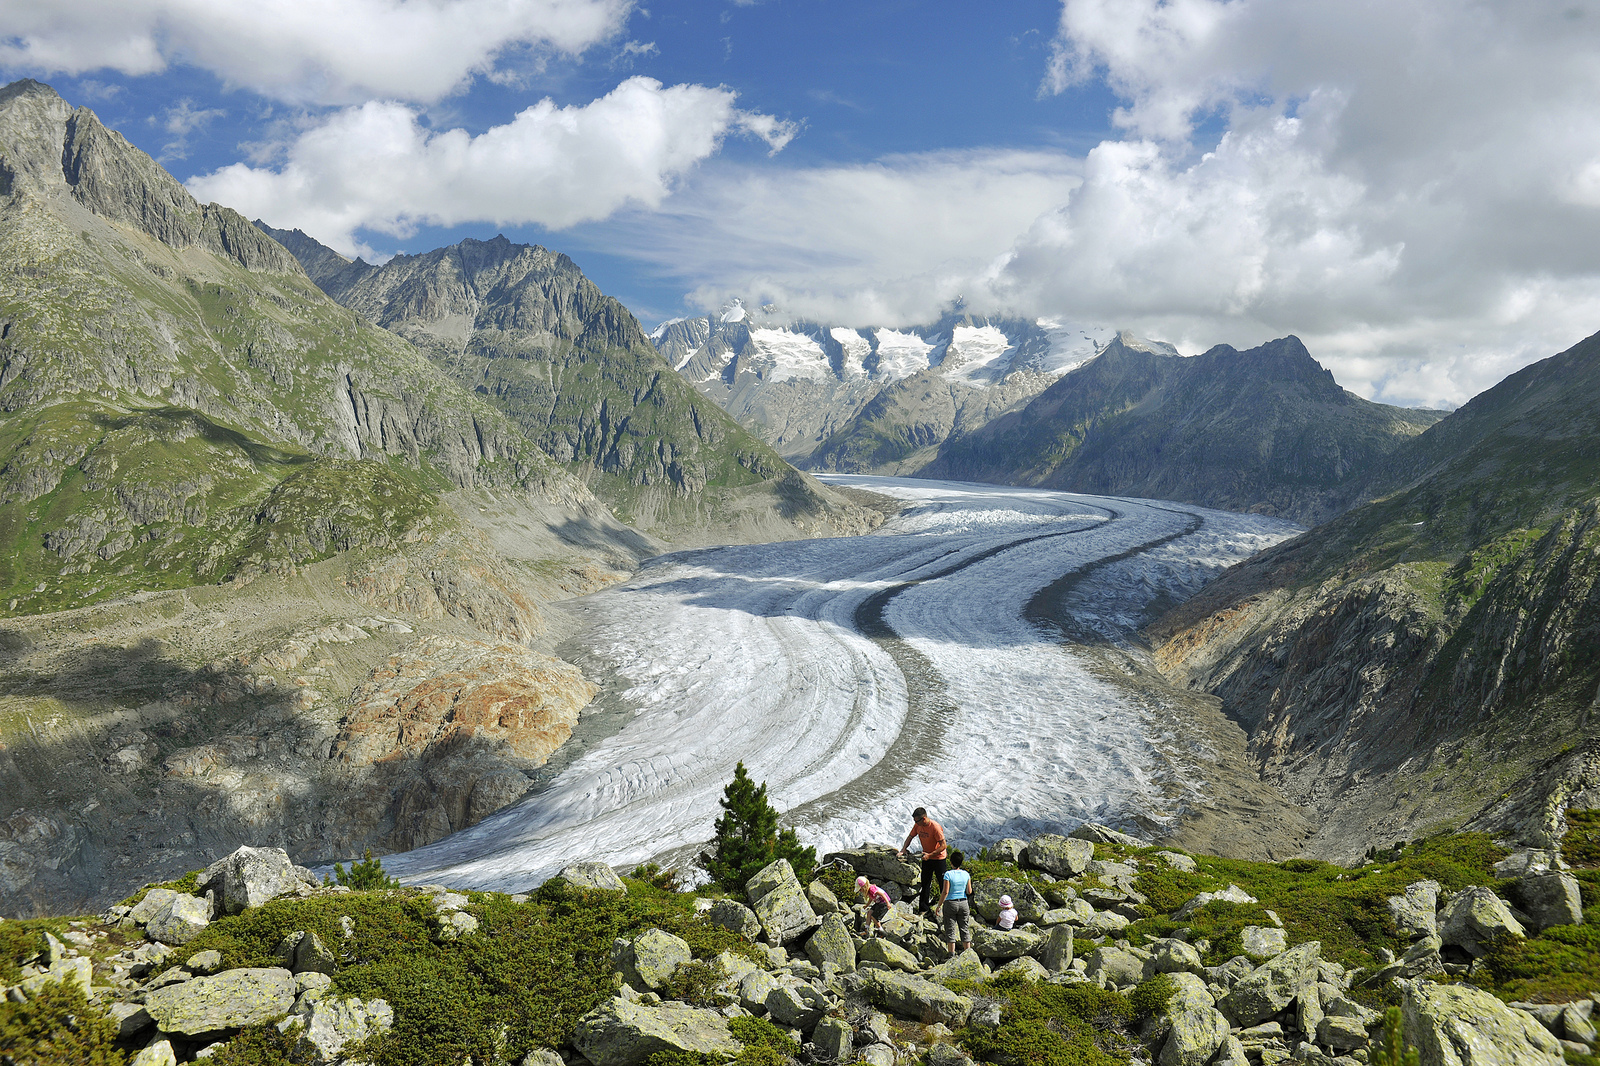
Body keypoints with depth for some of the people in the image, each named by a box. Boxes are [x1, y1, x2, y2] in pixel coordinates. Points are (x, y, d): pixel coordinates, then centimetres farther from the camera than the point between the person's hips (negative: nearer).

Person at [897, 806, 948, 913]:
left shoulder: (935, 827, -28)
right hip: (926, 857, 6)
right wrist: (902, 851, -5)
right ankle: (924, 908, 19)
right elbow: (910, 837, 7)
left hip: (938, 857, -6)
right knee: (925, 883, 10)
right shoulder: (918, 825, -8)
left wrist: (930, 855, -27)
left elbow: (943, 846, -25)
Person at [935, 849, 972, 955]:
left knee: (950, 929, 5)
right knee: (964, 929, 12)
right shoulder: (966, 874, -2)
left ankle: (952, 953, 6)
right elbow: (969, 891, 1)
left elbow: (945, 892, -16)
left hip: (950, 904, -4)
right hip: (963, 903, 4)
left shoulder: (948, 874, -14)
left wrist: (939, 905, -8)